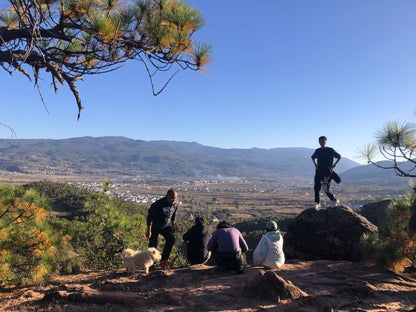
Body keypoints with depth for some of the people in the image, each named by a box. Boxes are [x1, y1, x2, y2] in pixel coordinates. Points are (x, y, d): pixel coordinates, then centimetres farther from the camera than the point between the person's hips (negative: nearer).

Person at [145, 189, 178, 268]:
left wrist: (173, 226, 14)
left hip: (165, 226, 5)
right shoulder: (158, 204, -28)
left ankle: (163, 260, -8)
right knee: (153, 245, -3)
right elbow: (150, 217, -23)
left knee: (171, 238, -17)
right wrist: (149, 230, -24)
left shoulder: (175, 205, -10)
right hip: (154, 227, -4)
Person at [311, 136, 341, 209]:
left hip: (327, 172, -5)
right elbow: (313, 157, 29)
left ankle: (335, 201, 12)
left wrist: (333, 166, -2)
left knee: (326, 189, -9)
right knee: (316, 188, 1)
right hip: (319, 172, 5)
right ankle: (317, 204, 13)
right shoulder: (317, 151, 9)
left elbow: (339, 157, 6)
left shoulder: (330, 150, -3)